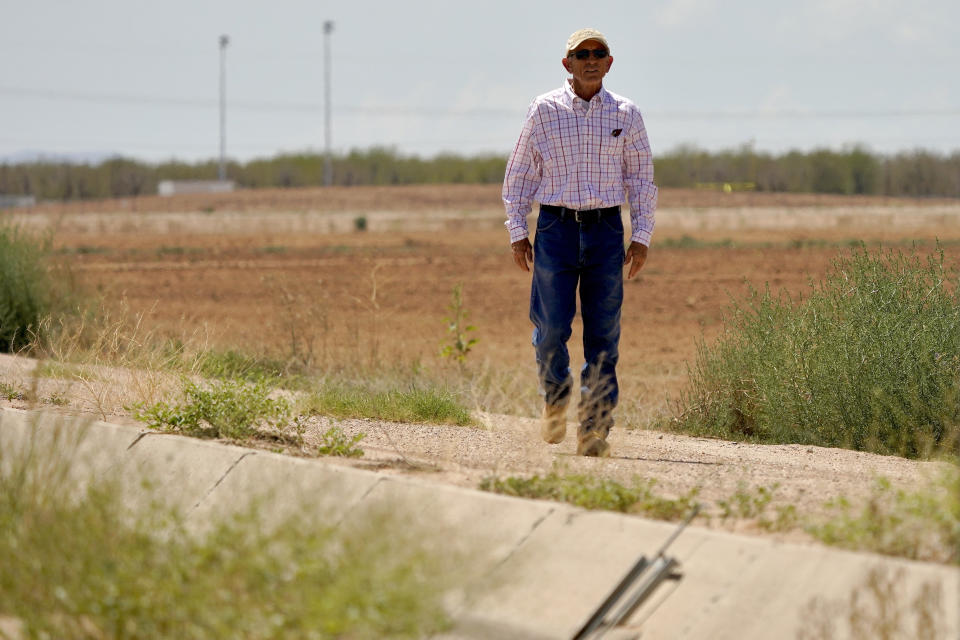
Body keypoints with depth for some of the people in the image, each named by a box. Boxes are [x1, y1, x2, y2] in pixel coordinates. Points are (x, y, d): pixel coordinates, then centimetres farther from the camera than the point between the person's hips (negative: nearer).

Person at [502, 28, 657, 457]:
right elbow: (520, 174, 8)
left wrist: (641, 238, 3)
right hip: (556, 228, -1)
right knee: (551, 327, -7)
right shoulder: (544, 111, 3)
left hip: (606, 231, 1)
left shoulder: (625, 115, 6)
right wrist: (517, 233, 3)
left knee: (604, 335, -2)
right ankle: (555, 398, 20)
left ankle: (594, 429, 2)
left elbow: (642, 179, 10)